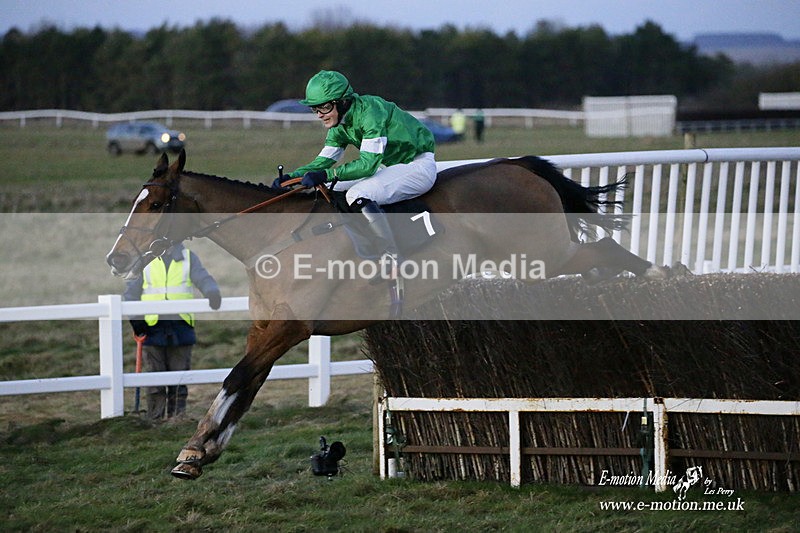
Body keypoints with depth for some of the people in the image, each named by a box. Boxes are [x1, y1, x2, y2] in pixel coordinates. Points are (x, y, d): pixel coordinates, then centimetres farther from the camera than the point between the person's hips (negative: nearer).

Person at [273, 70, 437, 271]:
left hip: (419, 165, -10)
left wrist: (327, 175, -37)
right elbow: (323, 162, 4)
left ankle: (392, 260, -26)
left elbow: (368, 163, -31)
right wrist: (292, 176, -13)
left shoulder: (370, 110, -26)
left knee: (358, 195, -29)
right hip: (390, 167, 10)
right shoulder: (340, 126, 2)